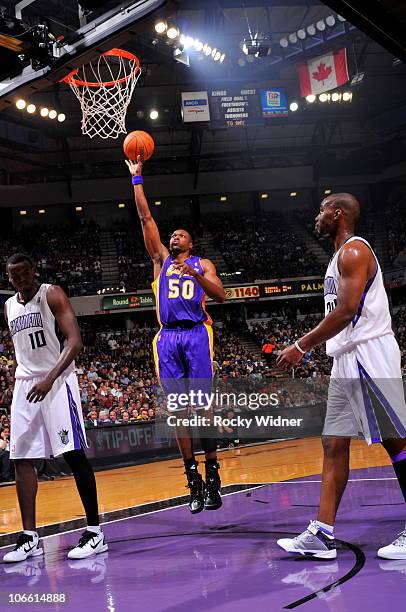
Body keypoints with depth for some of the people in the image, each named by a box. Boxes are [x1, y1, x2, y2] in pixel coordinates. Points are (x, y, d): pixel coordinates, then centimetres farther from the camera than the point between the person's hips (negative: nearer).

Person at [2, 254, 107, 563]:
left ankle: (95, 532, -5)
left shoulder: (52, 294, -4)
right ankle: (30, 537, 6)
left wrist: (49, 378, -24)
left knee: (74, 454, -11)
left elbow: (75, 341, -13)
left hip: (57, 381, -7)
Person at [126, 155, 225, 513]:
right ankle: (193, 480, 6)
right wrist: (137, 179, 13)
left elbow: (221, 296, 0)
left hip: (197, 334, -3)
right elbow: (146, 218, 16)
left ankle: (212, 476, -2)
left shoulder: (201, 264, 14)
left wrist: (195, 274, -14)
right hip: (168, 338, 3)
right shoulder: (161, 260, 20)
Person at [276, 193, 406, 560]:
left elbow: (347, 309, -20)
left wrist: (302, 346, -16)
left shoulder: (353, 250, -9)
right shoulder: (342, 256, 21)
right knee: (334, 444, 6)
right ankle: (322, 535, 7)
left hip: (368, 357, -11)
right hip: (347, 363, 11)